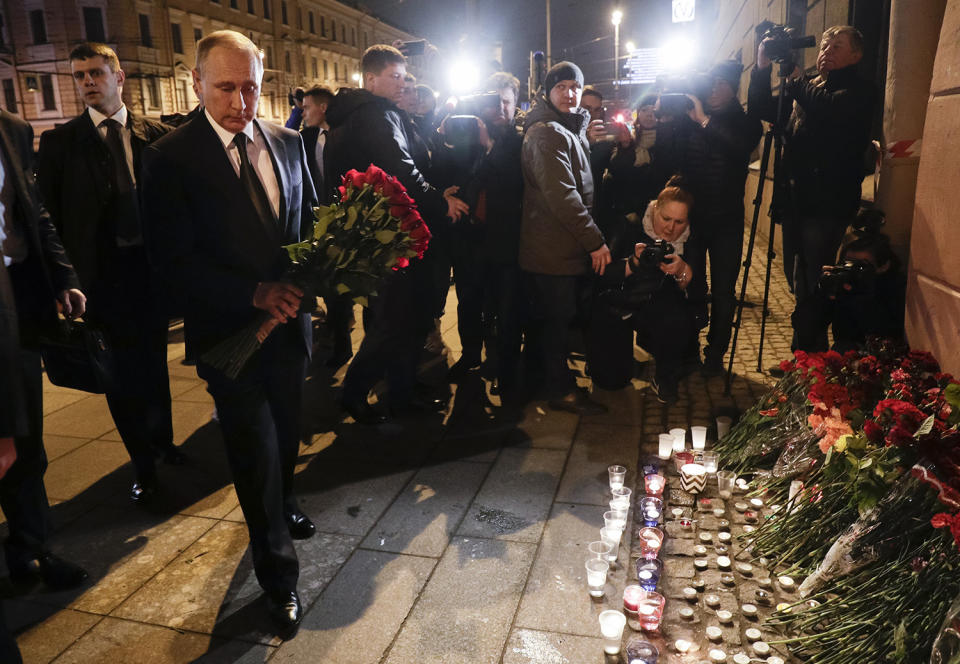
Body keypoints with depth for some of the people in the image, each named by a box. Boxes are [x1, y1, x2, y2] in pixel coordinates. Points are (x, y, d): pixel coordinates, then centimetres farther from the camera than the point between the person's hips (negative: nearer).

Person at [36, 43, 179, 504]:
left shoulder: (156, 135, 2)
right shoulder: (60, 141, 0)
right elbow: (49, 213, -2)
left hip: (152, 266, 1)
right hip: (101, 273, -1)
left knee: (154, 360, 16)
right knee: (121, 372, 6)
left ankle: (162, 439, 37)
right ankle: (143, 462, 24)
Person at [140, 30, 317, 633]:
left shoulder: (288, 142, 5)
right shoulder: (172, 156, -11)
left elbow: (309, 217, 13)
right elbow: (177, 260, -14)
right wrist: (255, 293, -23)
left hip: (289, 319, 5)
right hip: (230, 330, -5)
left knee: (287, 433, 22)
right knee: (256, 451, 5)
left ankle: (283, 508, 51)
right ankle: (279, 573, 23)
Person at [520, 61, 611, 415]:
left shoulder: (571, 129, 18)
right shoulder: (547, 133, -16)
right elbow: (561, 195, -24)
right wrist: (595, 240, -22)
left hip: (569, 247, 10)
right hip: (554, 249, -10)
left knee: (559, 318, 18)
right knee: (557, 319, 1)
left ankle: (558, 380, 31)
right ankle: (560, 390, 13)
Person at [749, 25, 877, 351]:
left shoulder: (860, 91, -2)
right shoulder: (808, 86, 19)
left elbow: (829, 109, -23)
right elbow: (764, 109, 17)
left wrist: (796, 82, -11)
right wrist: (763, 69, 3)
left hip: (827, 202, -8)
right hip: (796, 198, 8)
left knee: (809, 284, -11)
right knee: (796, 278, 16)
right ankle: (804, 347, 30)